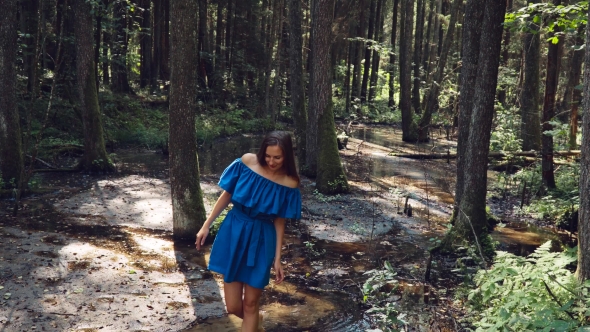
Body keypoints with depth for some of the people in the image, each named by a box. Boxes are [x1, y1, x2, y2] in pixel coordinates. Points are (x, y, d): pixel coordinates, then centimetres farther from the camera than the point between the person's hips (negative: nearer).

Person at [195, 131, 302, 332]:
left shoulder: (288, 184, -10)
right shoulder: (247, 162, -9)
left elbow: (279, 222, -3)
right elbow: (226, 196, 0)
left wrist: (277, 258, -2)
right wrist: (206, 225, 2)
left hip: (261, 240, -1)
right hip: (234, 233, 1)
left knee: (250, 304, 7)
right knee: (233, 306, 6)